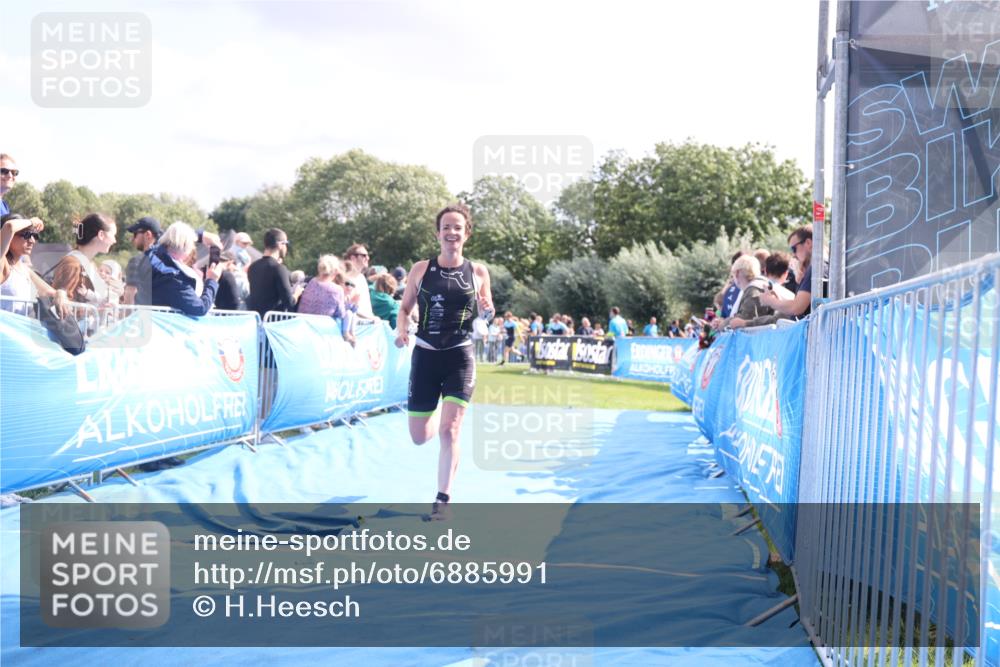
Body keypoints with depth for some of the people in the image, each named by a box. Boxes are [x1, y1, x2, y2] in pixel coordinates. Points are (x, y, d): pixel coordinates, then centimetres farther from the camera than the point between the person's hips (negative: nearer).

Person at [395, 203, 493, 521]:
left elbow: (486, 314, 10)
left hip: (460, 357, -1)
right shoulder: (421, 269, -1)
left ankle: (443, 500, -2)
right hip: (425, 355, 1)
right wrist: (402, 330, -13)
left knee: (450, 430, -13)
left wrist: (487, 312, -14)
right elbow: (404, 307, 8)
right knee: (419, 437, 8)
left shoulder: (478, 272, 0)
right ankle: (439, 415, 46)